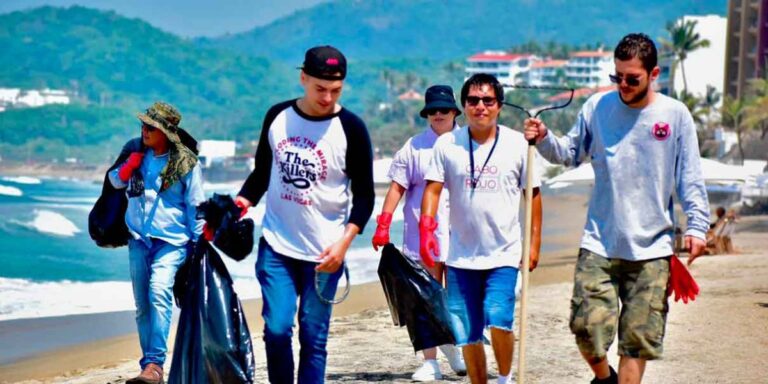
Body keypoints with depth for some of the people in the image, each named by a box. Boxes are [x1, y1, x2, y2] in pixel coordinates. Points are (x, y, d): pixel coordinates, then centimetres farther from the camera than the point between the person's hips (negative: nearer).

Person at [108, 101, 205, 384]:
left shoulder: (186, 164, -6)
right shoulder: (138, 153, 7)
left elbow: (196, 207, -1)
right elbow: (115, 181, 19)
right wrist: (129, 164, -2)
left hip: (171, 241, -5)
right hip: (138, 240, 6)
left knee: (159, 294, -25)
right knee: (143, 305, 8)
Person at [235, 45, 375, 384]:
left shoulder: (350, 129, -6)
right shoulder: (278, 116, 3)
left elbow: (364, 195, -3)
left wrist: (344, 242, -16)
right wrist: (239, 204, -2)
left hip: (323, 252, -2)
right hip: (276, 245, 2)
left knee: (313, 337, 1)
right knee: (276, 329, -6)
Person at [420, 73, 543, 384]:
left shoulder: (517, 144, 1)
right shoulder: (447, 144, 2)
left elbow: (532, 194, 6)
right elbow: (433, 188, -3)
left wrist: (534, 242, 2)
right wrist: (426, 228, -19)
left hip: (504, 253, -2)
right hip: (461, 255, 2)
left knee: (498, 318, -18)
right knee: (467, 334, 5)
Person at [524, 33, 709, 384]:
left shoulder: (675, 114, 0)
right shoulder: (597, 107, 3)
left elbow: (690, 178, 3)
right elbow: (571, 152, 12)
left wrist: (697, 225, -5)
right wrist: (544, 140, -7)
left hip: (652, 249, -1)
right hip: (599, 244, 1)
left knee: (637, 341, 0)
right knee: (588, 328, -5)